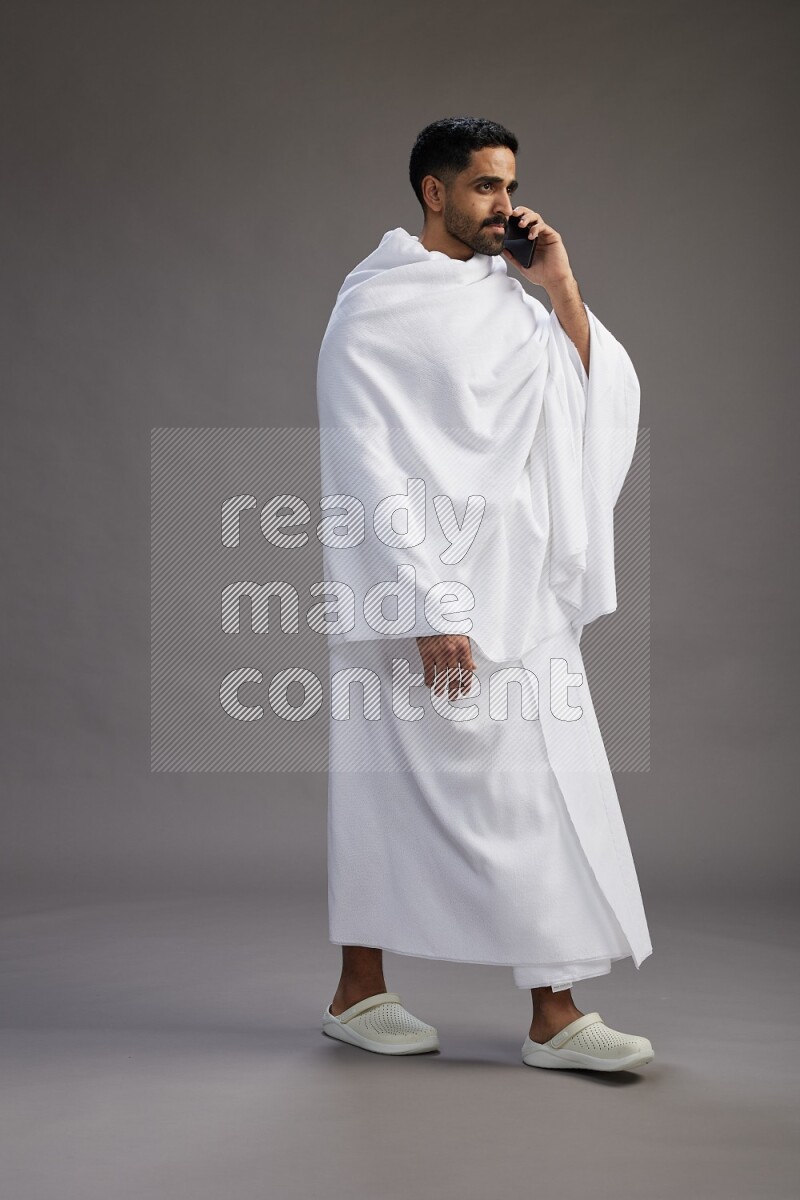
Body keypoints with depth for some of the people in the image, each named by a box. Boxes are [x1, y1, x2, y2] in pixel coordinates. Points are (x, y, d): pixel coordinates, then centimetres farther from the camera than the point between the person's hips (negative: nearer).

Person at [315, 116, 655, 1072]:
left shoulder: (508, 296, 15)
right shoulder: (375, 308, -6)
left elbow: (608, 402, 11)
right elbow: (368, 468, -13)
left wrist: (562, 287, 1)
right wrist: (430, 607, -19)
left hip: (523, 591, 7)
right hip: (428, 592, -7)